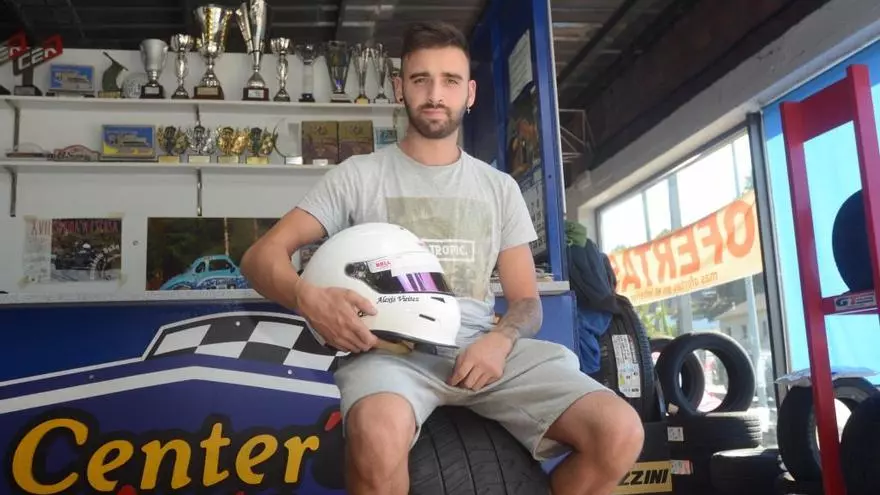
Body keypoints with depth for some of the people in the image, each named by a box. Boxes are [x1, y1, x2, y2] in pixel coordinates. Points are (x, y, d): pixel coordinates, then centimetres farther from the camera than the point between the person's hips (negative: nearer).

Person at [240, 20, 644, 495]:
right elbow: (262, 255, 2)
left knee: (620, 431, -18)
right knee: (378, 437, -40)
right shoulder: (359, 175, 8)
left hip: (483, 348, 4)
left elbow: (526, 299, 16)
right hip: (391, 349, -3)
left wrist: (500, 340, -9)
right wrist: (307, 295, -22)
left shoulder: (500, 188, 18)